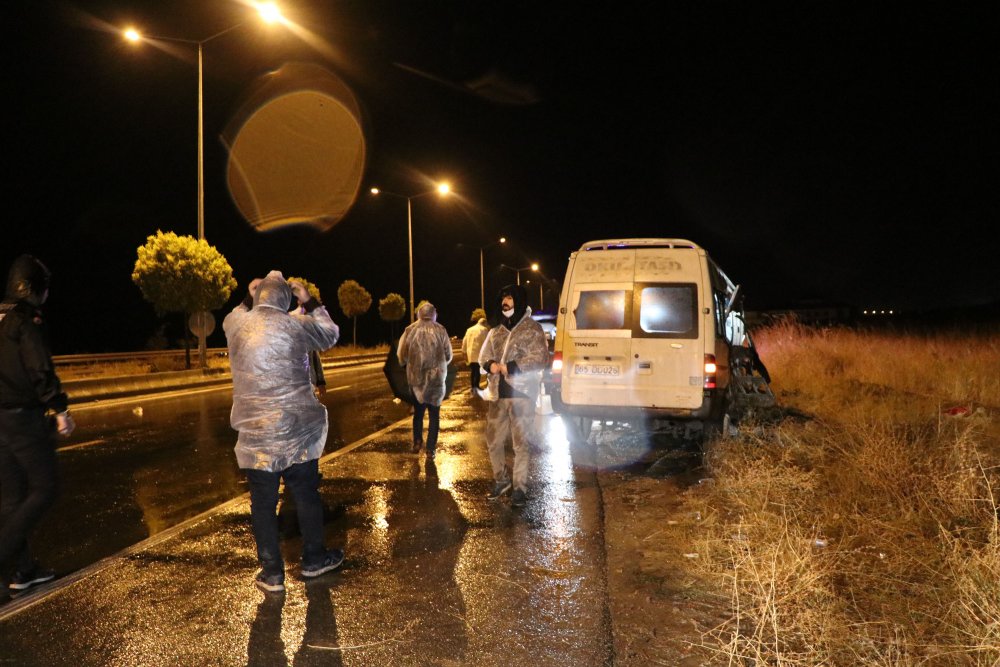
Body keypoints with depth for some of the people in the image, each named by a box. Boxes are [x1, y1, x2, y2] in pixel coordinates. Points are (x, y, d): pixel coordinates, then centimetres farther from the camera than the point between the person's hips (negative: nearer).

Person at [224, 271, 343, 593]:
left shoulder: (235, 323, -2)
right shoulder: (295, 324, -10)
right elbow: (331, 335, 8)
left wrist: (249, 298, 24)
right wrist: (309, 301, 12)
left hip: (255, 436, 2)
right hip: (298, 432, -1)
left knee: (263, 505, 10)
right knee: (307, 496, 15)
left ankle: (272, 572, 18)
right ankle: (314, 558, 28)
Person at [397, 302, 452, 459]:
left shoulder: (410, 330, -3)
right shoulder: (440, 330, -5)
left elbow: (401, 354, -4)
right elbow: (448, 355, -1)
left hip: (416, 377, 1)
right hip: (436, 377, -1)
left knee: (418, 411, 20)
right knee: (434, 413, 9)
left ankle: (417, 441, 9)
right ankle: (430, 449, 5)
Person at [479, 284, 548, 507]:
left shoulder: (532, 329, -3)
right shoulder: (496, 331, 15)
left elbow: (540, 358, -11)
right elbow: (484, 356, 18)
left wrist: (511, 367, -17)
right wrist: (490, 365, -6)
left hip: (522, 394, -5)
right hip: (498, 394, 6)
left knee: (520, 443, 1)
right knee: (493, 440, 10)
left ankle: (519, 487, 13)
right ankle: (501, 479, 30)